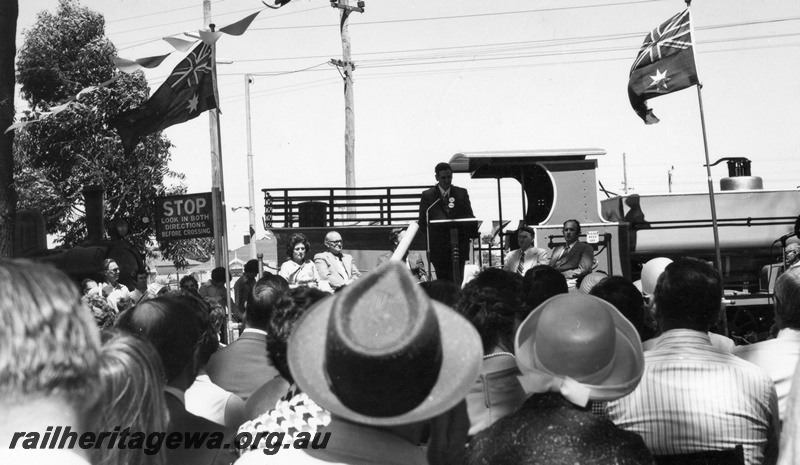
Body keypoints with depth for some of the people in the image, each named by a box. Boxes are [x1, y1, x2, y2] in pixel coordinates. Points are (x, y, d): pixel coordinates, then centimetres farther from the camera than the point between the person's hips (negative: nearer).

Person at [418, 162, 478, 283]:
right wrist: (430, 236, -6)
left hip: (459, 245, 1)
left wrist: (472, 232, -8)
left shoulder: (462, 193, 10)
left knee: (457, 280, -5)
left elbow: (469, 217, 8)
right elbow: (422, 221, 6)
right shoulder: (427, 196, 5)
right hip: (438, 246, 0)